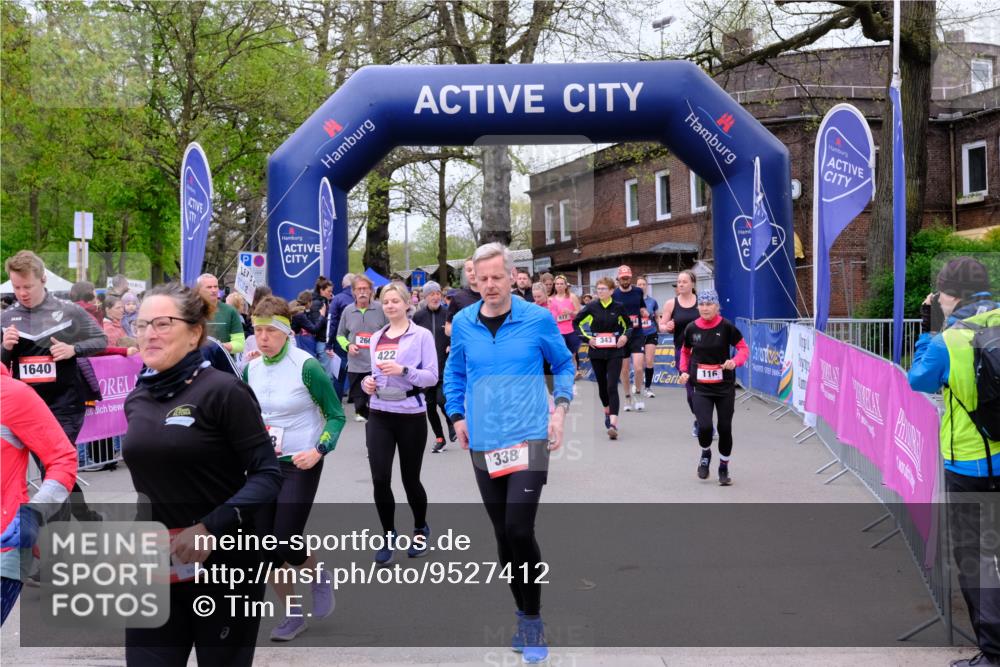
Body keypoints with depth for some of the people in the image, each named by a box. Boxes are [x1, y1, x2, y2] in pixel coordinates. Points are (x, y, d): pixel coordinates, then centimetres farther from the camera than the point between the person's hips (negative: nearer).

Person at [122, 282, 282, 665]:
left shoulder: (223, 391, -13)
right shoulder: (137, 398, 6)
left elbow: (267, 475, -17)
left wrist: (209, 529, -28)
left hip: (223, 565, -5)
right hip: (155, 568, 5)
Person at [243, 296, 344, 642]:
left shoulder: (306, 366, -15)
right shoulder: (251, 369, 2)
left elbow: (336, 416, -9)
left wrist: (318, 450, -22)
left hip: (300, 465, -5)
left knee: (285, 544, -11)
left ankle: (318, 577, 23)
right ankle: (293, 616, 22)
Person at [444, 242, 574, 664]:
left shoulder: (538, 319, -6)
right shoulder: (463, 323, 2)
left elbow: (563, 364, 9)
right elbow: (454, 372, 18)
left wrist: (560, 408, -2)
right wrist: (457, 416, 10)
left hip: (529, 439, -4)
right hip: (483, 444, 4)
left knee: (519, 530, -13)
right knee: (504, 534, 11)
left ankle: (532, 622, 6)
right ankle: (526, 617, 28)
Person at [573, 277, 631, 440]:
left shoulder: (618, 307, -1)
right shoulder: (592, 307, -1)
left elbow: (629, 325, 14)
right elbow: (576, 322, 8)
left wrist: (625, 336, -5)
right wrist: (587, 337, -2)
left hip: (615, 352, -2)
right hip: (596, 351, 2)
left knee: (612, 386, -13)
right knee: (602, 384, 14)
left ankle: (613, 424, -20)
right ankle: (607, 411, 40)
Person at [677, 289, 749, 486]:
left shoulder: (726, 327, -9)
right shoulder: (692, 328, -2)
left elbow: (744, 348, -3)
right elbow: (685, 352, 15)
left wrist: (735, 361, -22)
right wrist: (684, 371, 0)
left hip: (725, 387, 0)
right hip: (701, 388, 1)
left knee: (725, 428, 6)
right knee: (705, 426, -15)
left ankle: (724, 468, 28)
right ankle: (705, 454, 18)